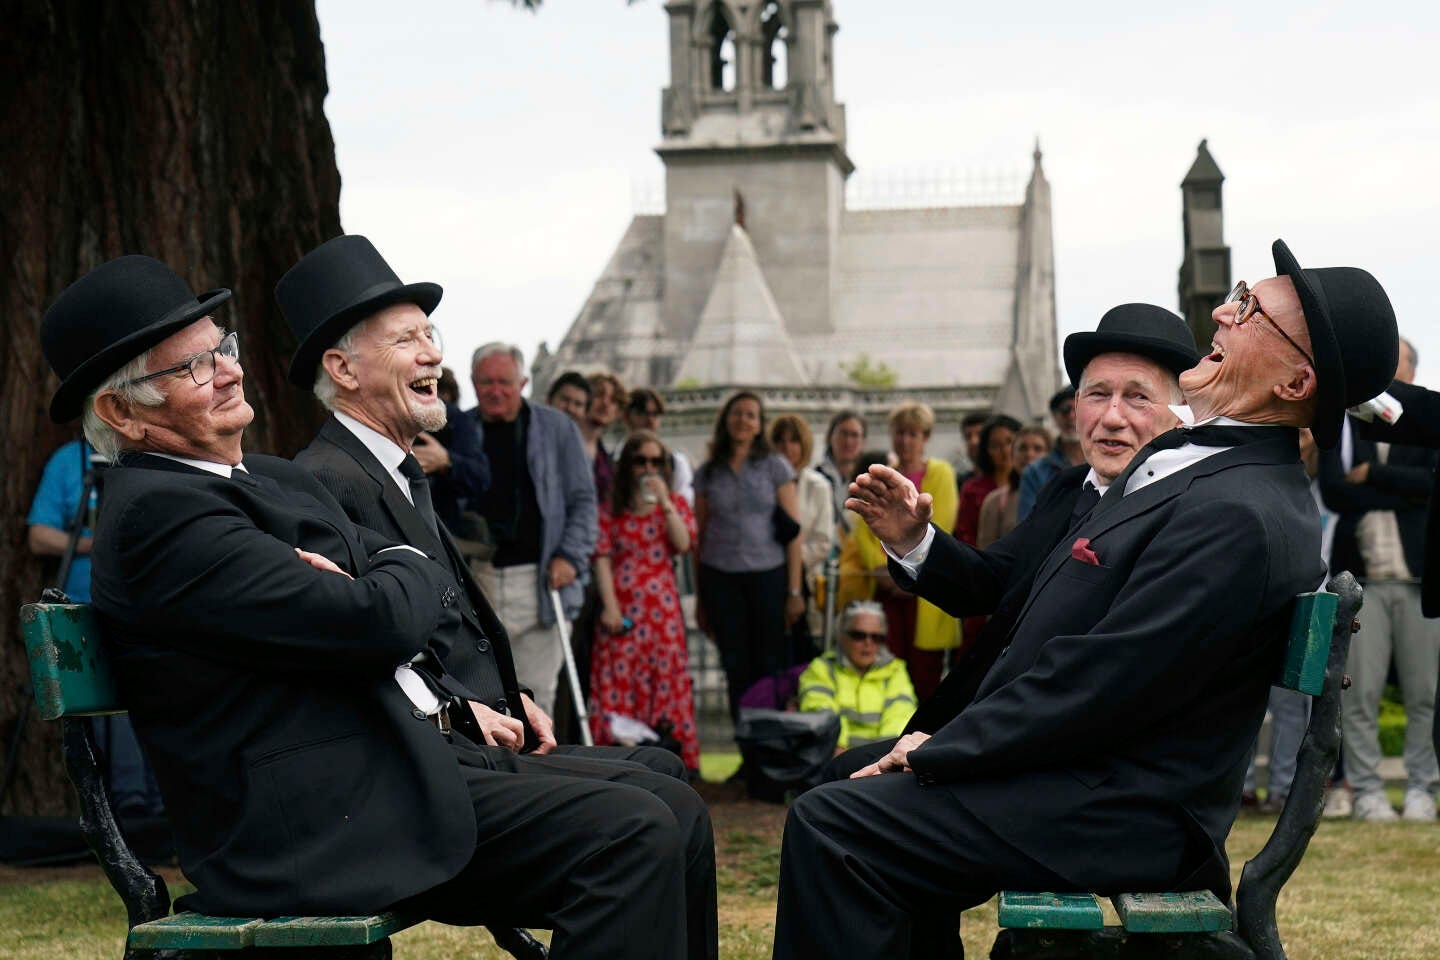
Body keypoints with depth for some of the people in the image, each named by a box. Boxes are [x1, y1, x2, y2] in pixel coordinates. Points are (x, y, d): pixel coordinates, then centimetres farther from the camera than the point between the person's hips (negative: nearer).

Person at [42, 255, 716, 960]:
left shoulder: (278, 480, 18)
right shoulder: (157, 512, -14)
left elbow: (440, 602, 19)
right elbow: (380, 624, -20)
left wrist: (368, 593, -4)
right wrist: (409, 567, 3)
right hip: (323, 822, -10)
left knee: (673, 810, 1)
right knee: (630, 833, -21)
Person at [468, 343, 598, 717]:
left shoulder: (556, 428, 6)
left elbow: (583, 500, 8)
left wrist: (570, 556, -5)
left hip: (538, 580, -1)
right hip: (475, 580, 1)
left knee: (536, 693, 2)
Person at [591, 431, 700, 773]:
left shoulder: (675, 504, 13)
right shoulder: (610, 508, 10)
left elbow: (683, 543, -4)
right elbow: (602, 556, 1)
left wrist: (664, 502, -10)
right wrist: (609, 605, -9)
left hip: (661, 605, 0)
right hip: (621, 607, 0)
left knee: (665, 678, -3)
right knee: (617, 678, -6)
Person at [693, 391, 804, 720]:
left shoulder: (775, 467, 3)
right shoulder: (708, 473, 9)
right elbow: (699, 536, 11)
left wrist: (794, 590, -5)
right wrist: (699, 598, 9)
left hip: (768, 573, -2)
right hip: (720, 578, 2)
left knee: (770, 665, -3)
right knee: (736, 667, 2)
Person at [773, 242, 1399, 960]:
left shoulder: (1242, 515, -22)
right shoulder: (1177, 457, 12)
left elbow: (1096, 686, -23)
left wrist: (935, 753, -14)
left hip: (1123, 820, -10)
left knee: (830, 822, -19)